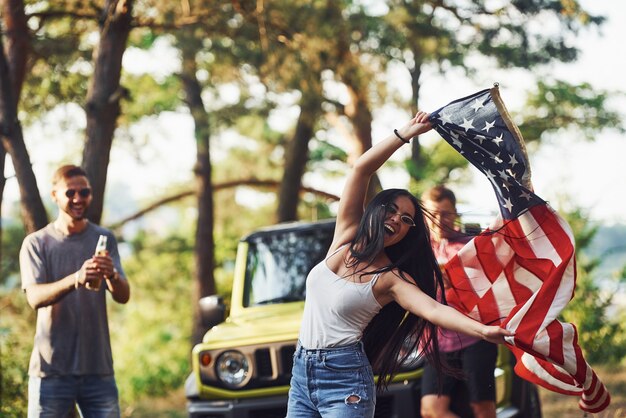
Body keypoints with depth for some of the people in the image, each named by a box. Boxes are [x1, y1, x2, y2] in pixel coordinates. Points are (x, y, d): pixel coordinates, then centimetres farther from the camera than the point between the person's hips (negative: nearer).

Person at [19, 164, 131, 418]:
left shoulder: (104, 239, 9)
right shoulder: (36, 243, 2)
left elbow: (123, 296, -1)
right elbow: (34, 297, -13)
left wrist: (111, 275, -25)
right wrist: (76, 279, -32)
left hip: (98, 368, 2)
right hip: (51, 369, -2)